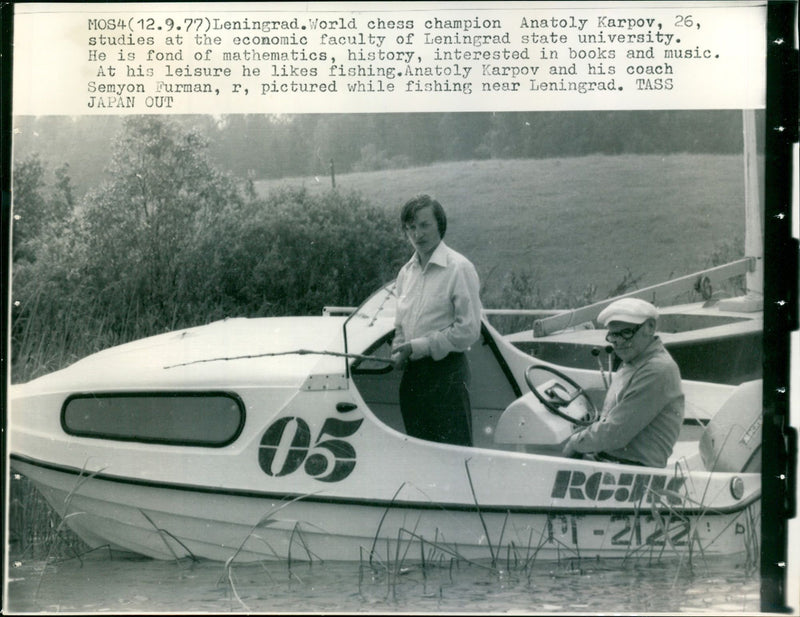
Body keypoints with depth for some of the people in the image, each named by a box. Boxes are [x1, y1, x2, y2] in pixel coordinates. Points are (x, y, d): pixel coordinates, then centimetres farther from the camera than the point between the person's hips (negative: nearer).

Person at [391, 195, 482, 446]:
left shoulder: (459, 268, -10)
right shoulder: (406, 272, 12)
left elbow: (468, 331, -14)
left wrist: (419, 346, -14)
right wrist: (398, 352, 1)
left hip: (446, 370, -7)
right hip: (412, 374, 7)